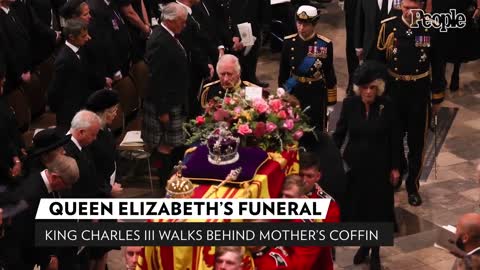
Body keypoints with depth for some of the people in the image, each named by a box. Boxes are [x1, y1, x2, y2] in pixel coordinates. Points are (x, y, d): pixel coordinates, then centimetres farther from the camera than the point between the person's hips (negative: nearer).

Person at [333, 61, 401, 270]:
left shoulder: (387, 106, -13)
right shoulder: (350, 104, -9)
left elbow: (394, 139, -5)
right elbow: (339, 133, -1)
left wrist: (395, 167, -3)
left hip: (379, 166, -2)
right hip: (354, 164, 2)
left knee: (377, 209, 7)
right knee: (357, 207, 12)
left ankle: (375, 253, 26)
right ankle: (363, 246, 36)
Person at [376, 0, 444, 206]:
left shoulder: (431, 27, -9)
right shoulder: (388, 26, -8)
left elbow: (437, 65, -2)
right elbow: (379, 60, 0)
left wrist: (437, 97, 1)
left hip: (420, 92, -1)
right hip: (393, 90, 1)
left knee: (416, 142, 7)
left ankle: (413, 186, 22)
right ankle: (397, 170, 42)